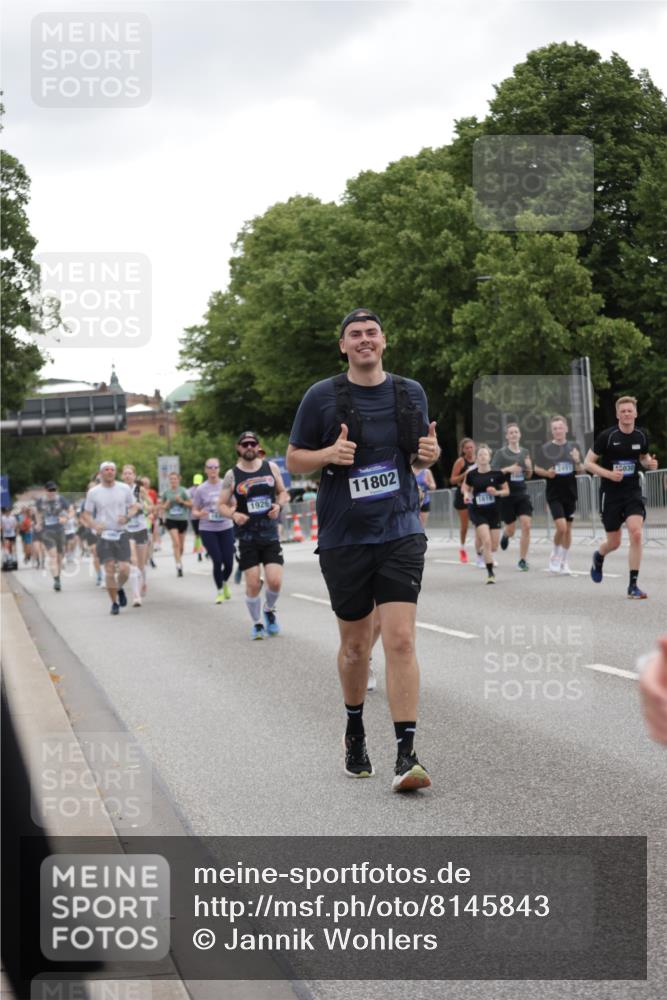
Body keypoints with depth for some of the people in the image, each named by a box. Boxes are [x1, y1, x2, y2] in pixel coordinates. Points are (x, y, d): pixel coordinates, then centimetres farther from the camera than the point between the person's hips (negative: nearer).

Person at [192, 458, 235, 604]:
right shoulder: (201, 489, 0)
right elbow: (194, 511, 5)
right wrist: (200, 514, -18)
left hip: (226, 528, 1)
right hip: (207, 530, -1)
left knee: (228, 561, 0)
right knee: (217, 561, -6)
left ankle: (225, 583, 33)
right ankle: (220, 591, 14)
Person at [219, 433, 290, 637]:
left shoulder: (271, 468, 3)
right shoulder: (232, 475, -1)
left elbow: (283, 493, 13)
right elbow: (222, 505, 3)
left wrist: (278, 504, -8)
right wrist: (233, 514, -17)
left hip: (270, 534, 1)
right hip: (247, 537, -1)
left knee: (275, 581, -7)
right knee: (253, 584, -4)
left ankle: (269, 610, 24)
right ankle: (257, 624, 16)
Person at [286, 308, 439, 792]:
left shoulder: (411, 393, 7)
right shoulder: (322, 396, -1)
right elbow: (294, 460, 4)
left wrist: (430, 452, -4)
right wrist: (329, 454, -16)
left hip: (400, 534, 1)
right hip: (344, 539, 0)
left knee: (401, 640, -12)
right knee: (356, 645, 11)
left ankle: (407, 756, -13)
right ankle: (355, 732, 36)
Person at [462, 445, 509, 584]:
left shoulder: (497, 473, -5)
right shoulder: (471, 474, -3)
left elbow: (506, 491, 3)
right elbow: (466, 489, 11)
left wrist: (497, 492, -16)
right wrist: (467, 495, -10)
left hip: (494, 511, 1)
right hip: (478, 511, -1)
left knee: (493, 547, 5)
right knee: (486, 541, -18)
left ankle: (481, 548, 43)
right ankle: (490, 573, -7)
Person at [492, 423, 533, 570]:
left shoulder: (525, 452, 8)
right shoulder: (501, 453, -5)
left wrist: (529, 468, -6)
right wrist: (508, 469, -22)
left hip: (522, 494, 3)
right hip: (507, 495, -3)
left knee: (526, 526, -12)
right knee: (511, 530, 7)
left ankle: (522, 560, -2)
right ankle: (506, 535, 46)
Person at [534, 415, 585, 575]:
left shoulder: (574, 447, 3)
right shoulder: (546, 449, -4)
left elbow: (580, 471, 7)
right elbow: (537, 469, 4)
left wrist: (577, 461, -14)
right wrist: (547, 473, -15)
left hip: (570, 494, 3)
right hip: (554, 494, -3)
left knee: (568, 528, 9)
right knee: (561, 527, -15)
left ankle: (564, 562, 22)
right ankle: (555, 555, 9)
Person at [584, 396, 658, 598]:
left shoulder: (641, 436, 1)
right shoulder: (607, 436, -11)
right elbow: (588, 463, -6)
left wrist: (649, 462, -4)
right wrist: (609, 474, -21)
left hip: (633, 492, 2)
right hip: (610, 494, -2)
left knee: (636, 533, -18)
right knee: (614, 542, 6)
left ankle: (633, 585, -10)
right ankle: (598, 557, 45)